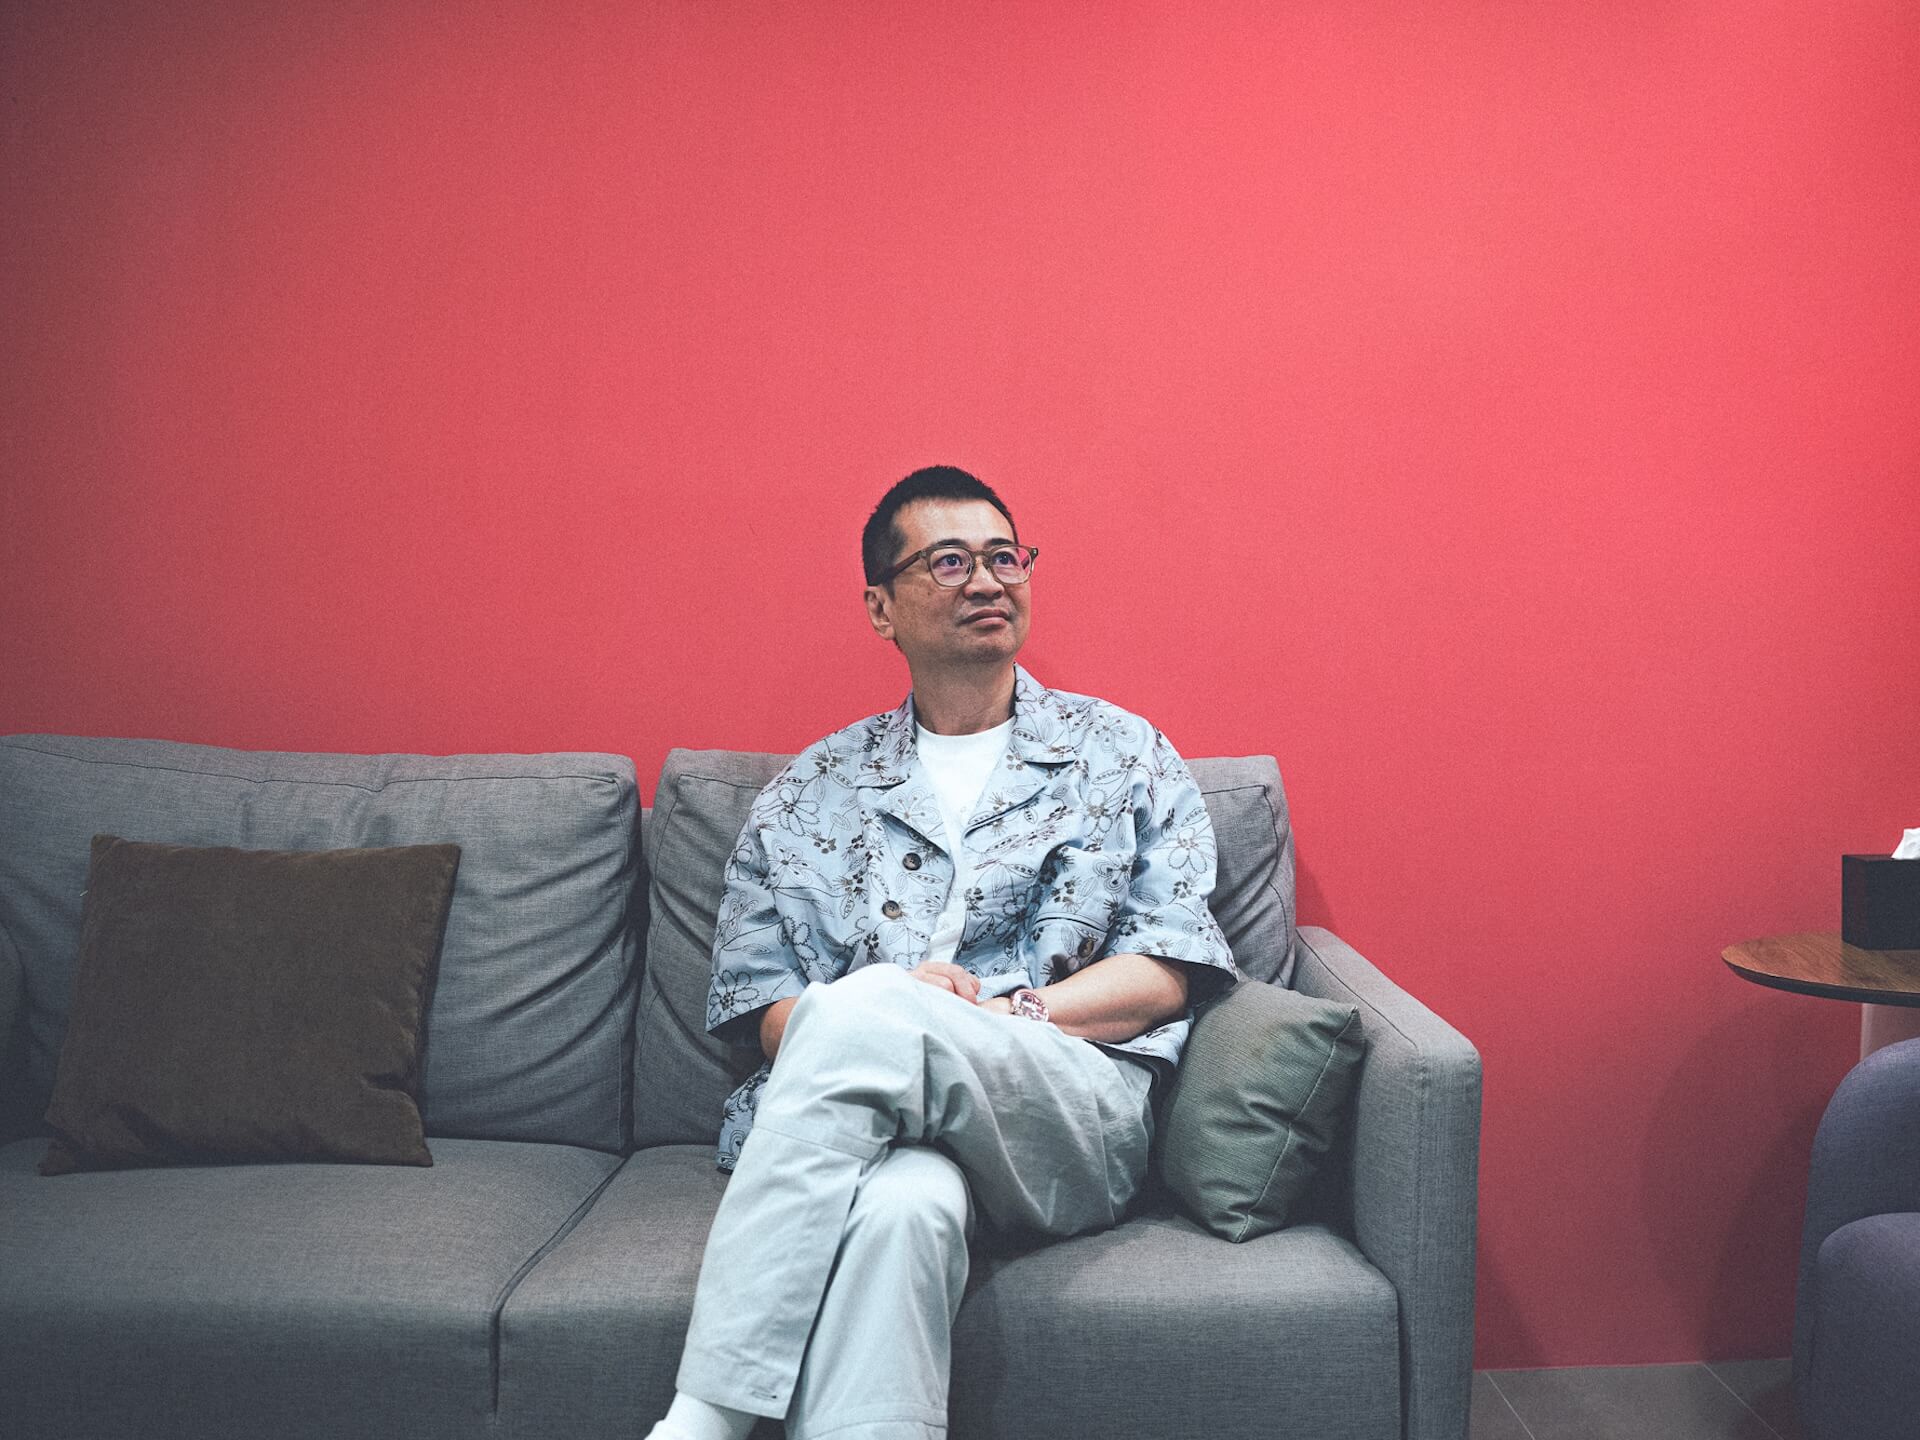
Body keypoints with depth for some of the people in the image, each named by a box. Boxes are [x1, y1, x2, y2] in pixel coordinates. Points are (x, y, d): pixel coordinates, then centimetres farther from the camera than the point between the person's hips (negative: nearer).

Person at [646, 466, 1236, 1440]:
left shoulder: (1122, 756, 18)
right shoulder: (811, 791, 21)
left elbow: (1171, 972, 8)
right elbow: (755, 996, 15)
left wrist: (1001, 1013, -9)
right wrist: (839, 1030, -10)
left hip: (1073, 1119, 0)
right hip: (871, 1122, 1)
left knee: (864, 1005, -34)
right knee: (900, 1202, -39)